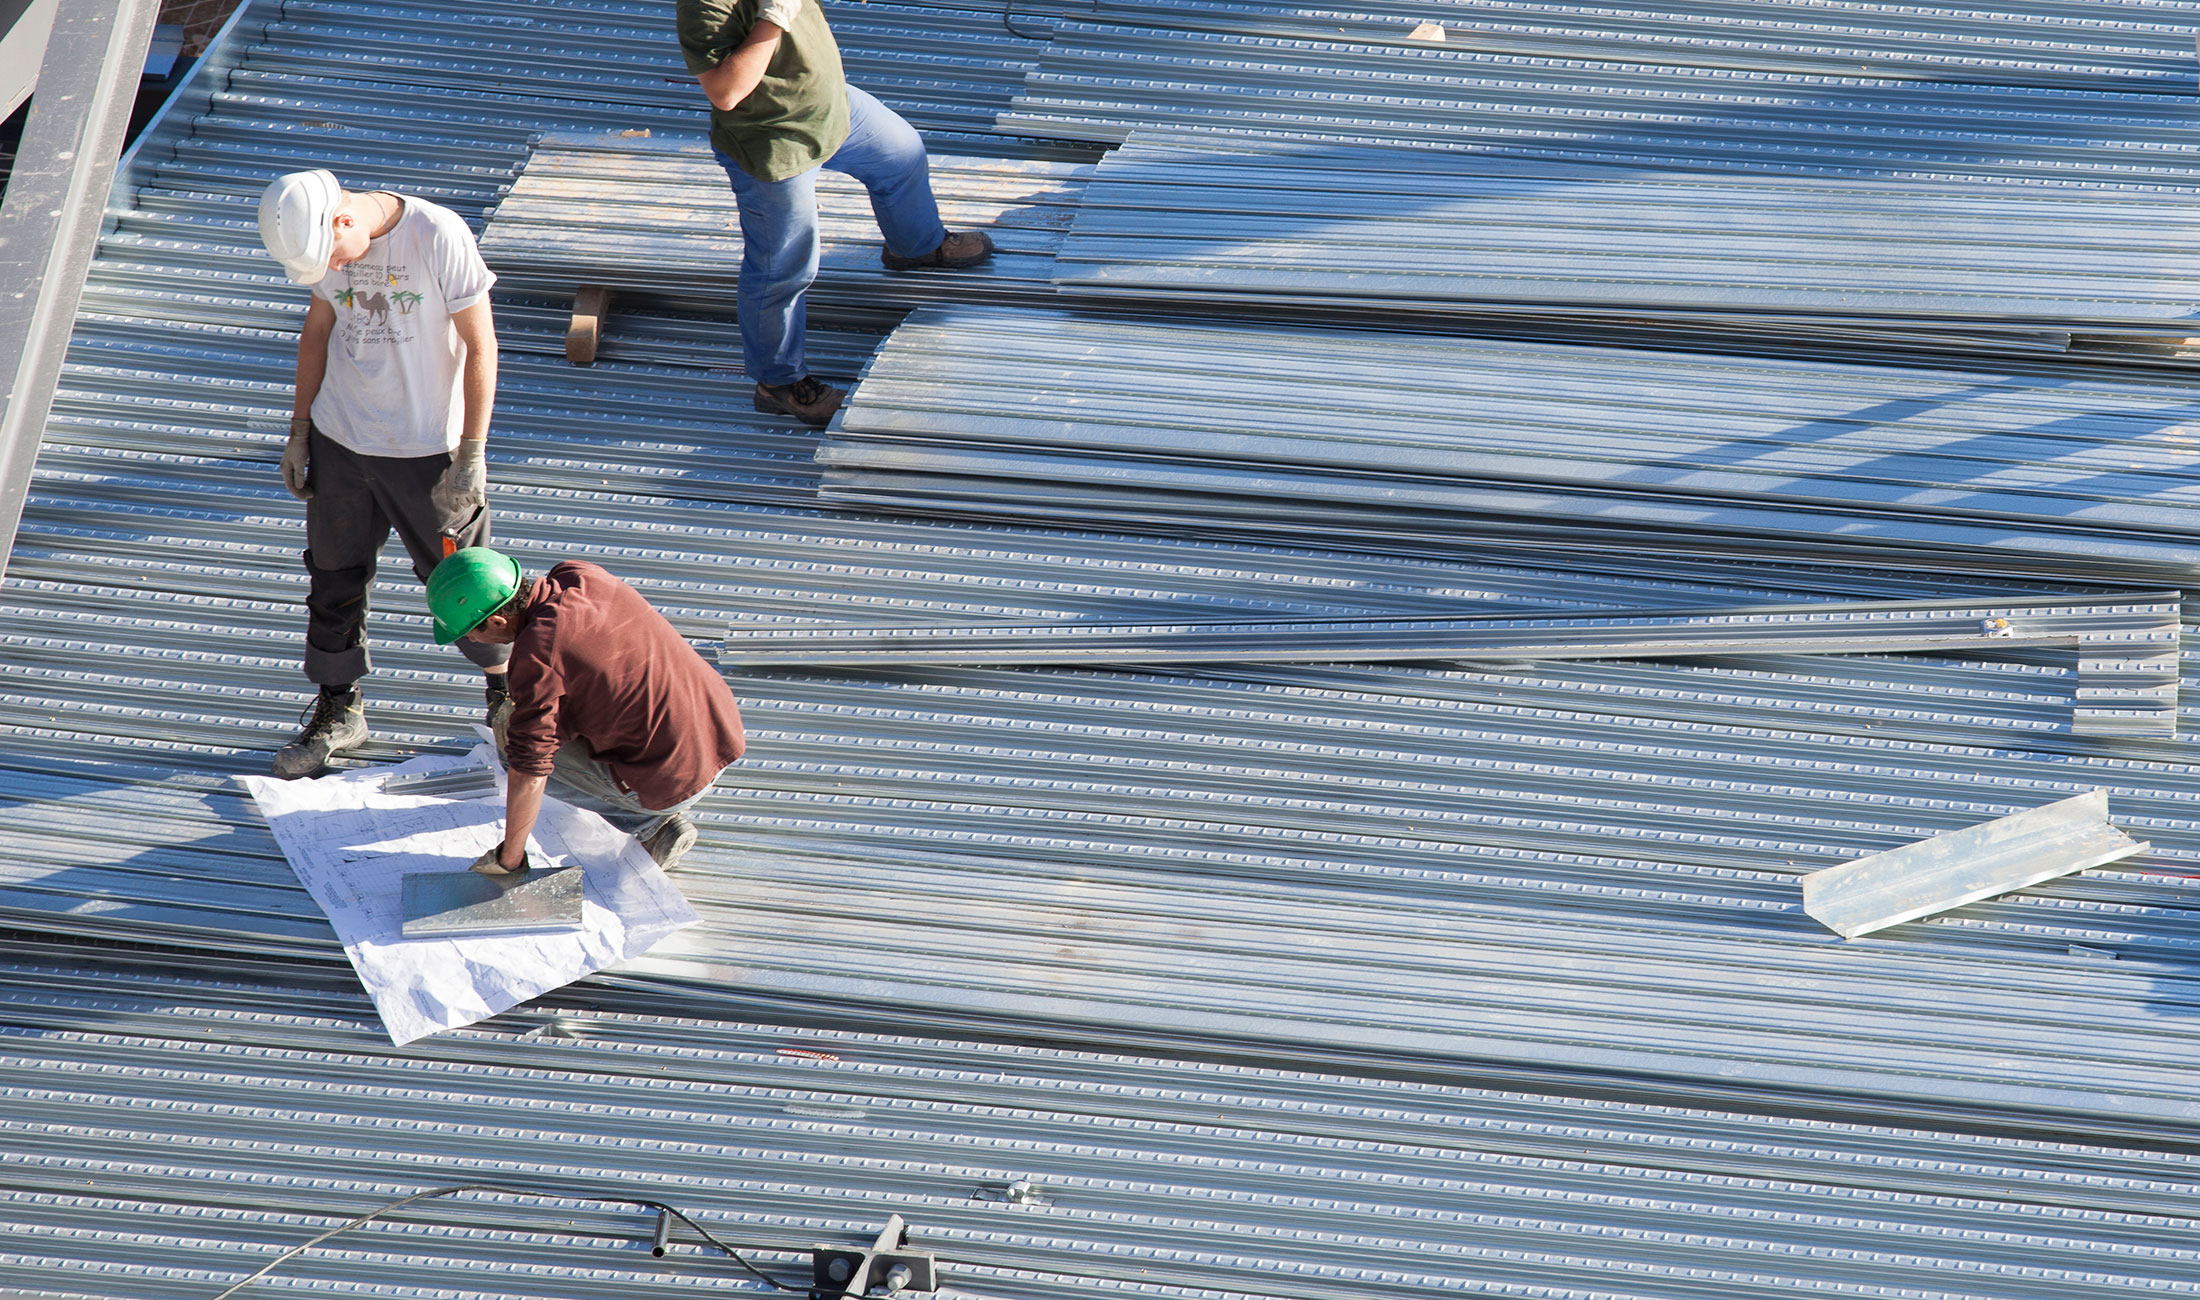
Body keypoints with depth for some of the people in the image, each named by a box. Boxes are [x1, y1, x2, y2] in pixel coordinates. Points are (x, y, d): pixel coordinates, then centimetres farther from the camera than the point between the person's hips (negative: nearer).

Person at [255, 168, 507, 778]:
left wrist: (471, 455, -13)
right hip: (340, 440, 5)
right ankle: (338, 709, 27)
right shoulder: (326, 242, -4)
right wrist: (299, 429, 13)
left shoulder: (440, 237, -20)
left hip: (427, 451, -5)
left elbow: (481, 346, -14)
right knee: (334, 579, 11)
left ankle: (506, 689, 27)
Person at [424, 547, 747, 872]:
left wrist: (508, 857, -5)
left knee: (512, 743, 5)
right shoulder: (579, 574, -1)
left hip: (673, 784, -8)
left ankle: (651, 824, 4)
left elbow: (528, 771, -18)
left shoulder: (537, 653, -22)